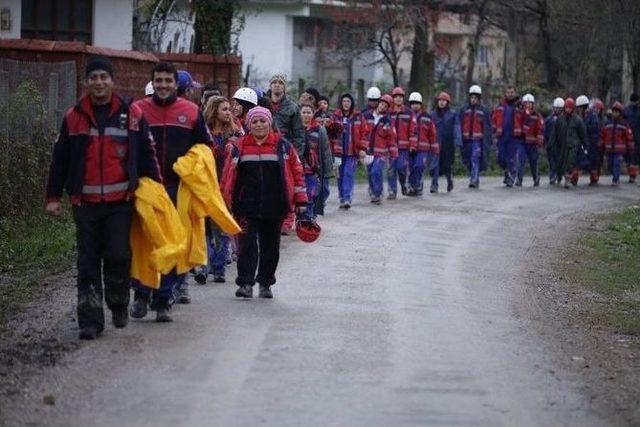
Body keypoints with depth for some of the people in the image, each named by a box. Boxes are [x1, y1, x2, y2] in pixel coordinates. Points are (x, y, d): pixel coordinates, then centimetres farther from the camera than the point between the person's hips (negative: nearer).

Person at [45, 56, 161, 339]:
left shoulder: (132, 114, 4)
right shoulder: (73, 117, 7)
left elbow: (147, 155, 8)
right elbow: (60, 160, 11)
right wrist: (53, 196, 8)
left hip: (121, 200, -1)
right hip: (85, 202, 1)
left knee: (118, 256, -5)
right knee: (88, 262, 1)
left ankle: (119, 306, 20)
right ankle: (90, 320, 4)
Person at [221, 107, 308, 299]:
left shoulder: (283, 146, 3)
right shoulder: (239, 147, 5)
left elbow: (297, 172, 5)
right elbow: (228, 175, 10)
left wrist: (300, 200, 1)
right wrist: (223, 201, 8)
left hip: (274, 207, 0)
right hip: (246, 207, 0)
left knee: (270, 245, 8)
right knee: (247, 244, -7)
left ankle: (265, 283, 20)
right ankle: (246, 283, -5)